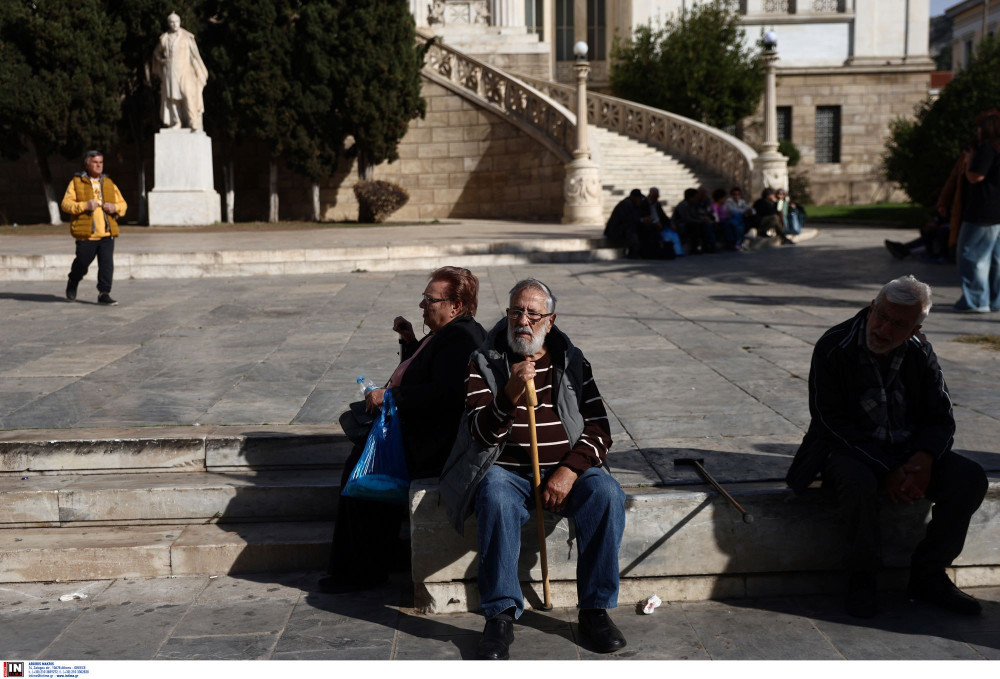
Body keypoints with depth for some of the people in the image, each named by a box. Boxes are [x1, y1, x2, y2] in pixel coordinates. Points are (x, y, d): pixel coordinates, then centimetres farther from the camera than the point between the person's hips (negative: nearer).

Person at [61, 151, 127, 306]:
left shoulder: (109, 183, 16)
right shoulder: (76, 182, 4)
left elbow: (123, 204, 18)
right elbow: (65, 204, -4)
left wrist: (114, 207, -5)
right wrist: (85, 206, -18)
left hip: (107, 234, 3)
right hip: (86, 234, -3)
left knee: (107, 264, -5)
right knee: (82, 262, 4)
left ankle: (104, 293, 2)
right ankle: (73, 283, 34)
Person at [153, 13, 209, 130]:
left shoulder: (187, 37, 0)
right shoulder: (164, 38, 8)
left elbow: (195, 54, 2)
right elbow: (156, 53, 21)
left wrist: (201, 72, -2)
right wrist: (161, 60, -1)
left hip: (184, 70, -3)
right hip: (169, 71, 3)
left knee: (188, 94, -16)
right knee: (172, 96, 1)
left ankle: (193, 122, -19)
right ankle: (177, 122, 5)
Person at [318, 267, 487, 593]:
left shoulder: (460, 337, -17)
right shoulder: (444, 334, 17)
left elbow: (445, 393, -29)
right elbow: (418, 377, 29)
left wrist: (390, 395, -22)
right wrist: (410, 342, 13)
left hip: (432, 442, -11)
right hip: (413, 430, 11)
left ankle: (367, 570, -2)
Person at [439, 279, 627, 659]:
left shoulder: (573, 362, 11)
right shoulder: (484, 363, 4)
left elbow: (599, 430, 6)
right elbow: (481, 434, -7)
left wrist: (569, 471, -12)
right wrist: (509, 396, -26)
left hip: (564, 470, 2)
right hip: (506, 470, -2)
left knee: (606, 495, -28)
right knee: (497, 500, -36)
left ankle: (595, 609, -16)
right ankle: (501, 615, -27)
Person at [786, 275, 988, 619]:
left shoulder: (920, 353, 0)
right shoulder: (834, 348, -14)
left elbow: (940, 419, 4)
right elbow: (832, 423, -16)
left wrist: (925, 457, -20)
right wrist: (886, 471, -24)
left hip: (908, 451, 5)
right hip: (850, 449, -4)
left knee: (970, 478, -18)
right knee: (859, 483, -38)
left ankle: (928, 575, -3)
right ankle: (861, 577, -13)